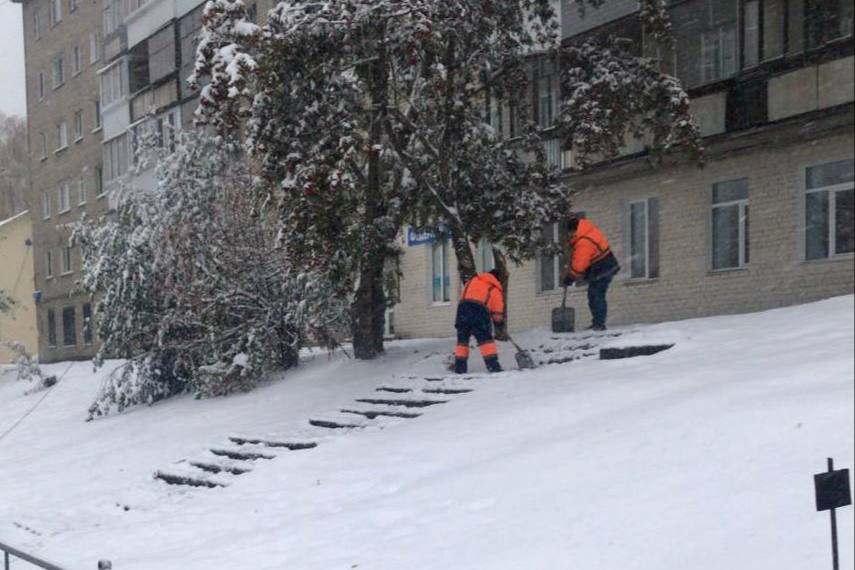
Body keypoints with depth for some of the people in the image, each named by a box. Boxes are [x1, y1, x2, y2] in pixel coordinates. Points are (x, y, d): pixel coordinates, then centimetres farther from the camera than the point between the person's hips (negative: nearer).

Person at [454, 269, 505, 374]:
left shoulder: (472, 280, 28)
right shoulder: (495, 289, 19)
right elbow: (497, 309, 16)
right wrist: (498, 321, 28)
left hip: (463, 306, 3)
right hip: (480, 310, -3)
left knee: (462, 339, 13)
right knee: (486, 339, 0)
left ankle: (460, 367, 11)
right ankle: (493, 366, -10)